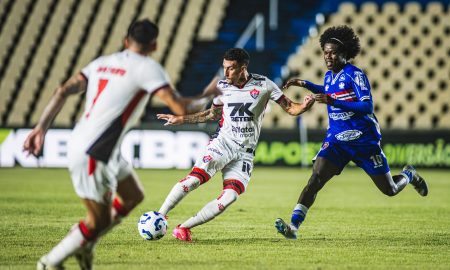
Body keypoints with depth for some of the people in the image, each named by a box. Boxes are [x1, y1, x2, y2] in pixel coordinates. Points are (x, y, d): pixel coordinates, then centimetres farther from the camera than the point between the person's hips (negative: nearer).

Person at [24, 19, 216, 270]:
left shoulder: (102, 62, 13)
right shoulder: (147, 68, -9)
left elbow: (63, 92, 7)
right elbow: (181, 108, -15)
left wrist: (41, 128, 8)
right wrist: (208, 96, 3)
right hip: (91, 155, -9)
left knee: (133, 197, 19)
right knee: (100, 220, 3)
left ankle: (85, 244, 23)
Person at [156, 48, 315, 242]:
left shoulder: (263, 85, -3)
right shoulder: (222, 86, 5)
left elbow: (290, 108, 0)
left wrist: (304, 107, -23)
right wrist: (180, 120, 20)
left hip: (245, 153, -1)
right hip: (223, 143, 1)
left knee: (230, 197, -16)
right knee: (194, 179, -22)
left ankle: (184, 228, -6)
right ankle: (159, 216, -13)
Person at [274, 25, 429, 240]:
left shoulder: (355, 74, -14)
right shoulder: (329, 76, 7)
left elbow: (367, 106, -24)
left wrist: (333, 101, -31)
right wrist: (305, 84, 22)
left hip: (364, 140, -5)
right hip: (336, 139, 5)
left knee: (390, 190, 7)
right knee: (315, 180, -18)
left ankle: (409, 176, 42)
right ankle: (293, 226, -26)